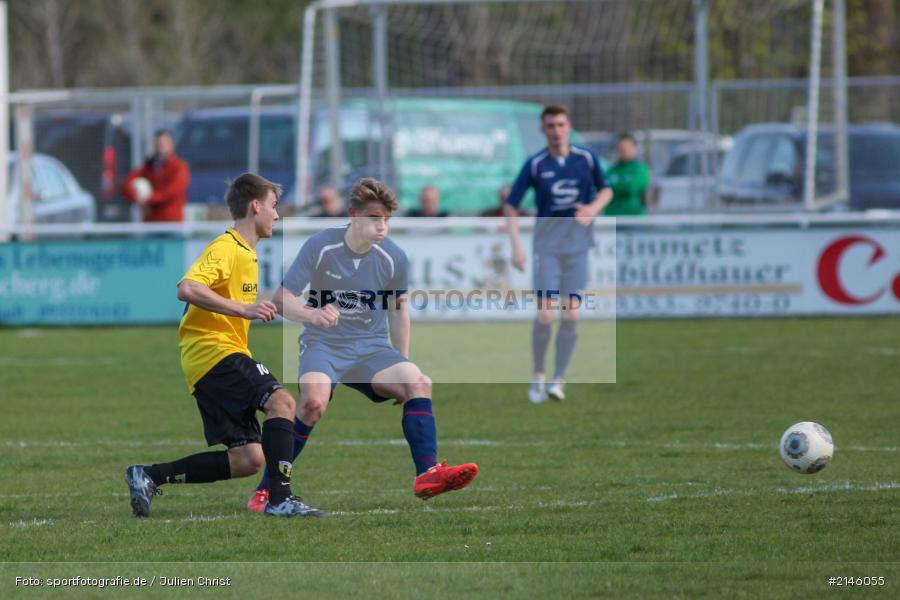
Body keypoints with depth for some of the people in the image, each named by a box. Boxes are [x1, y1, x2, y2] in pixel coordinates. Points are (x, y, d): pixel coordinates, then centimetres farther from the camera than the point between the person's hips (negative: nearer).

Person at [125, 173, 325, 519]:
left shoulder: (246, 253, 23)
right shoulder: (226, 248, -8)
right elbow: (188, 289, -24)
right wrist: (243, 310, -27)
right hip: (213, 350, -10)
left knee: (248, 460, 1)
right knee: (280, 401, -26)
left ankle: (150, 476, 5)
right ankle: (280, 499, -33)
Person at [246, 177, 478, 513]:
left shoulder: (394, 258, -2)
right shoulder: (319, 247, -10)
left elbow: (398, 308, 16)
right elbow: (281, 299, -9)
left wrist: (402, 367, 18)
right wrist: (312, 314, -31)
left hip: (371, 347, 3)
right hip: (323, 346, -3)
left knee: (419, 384, -24)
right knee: (314, 401, -33)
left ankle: (427, 475, -31)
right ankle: (266, 489, -21)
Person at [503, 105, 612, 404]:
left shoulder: (586, 159, 1)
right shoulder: (535, 165, -4)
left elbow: (605, 189, 17)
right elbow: (511, 206, 0)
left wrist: (594, 207, -6)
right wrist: (516, 245, -10)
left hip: (578, 242, 1)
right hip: (547, 242, -1)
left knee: (570, 315, -3)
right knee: (545, 314, -9)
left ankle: (559, 379, 7)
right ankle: (538, 374, 10)